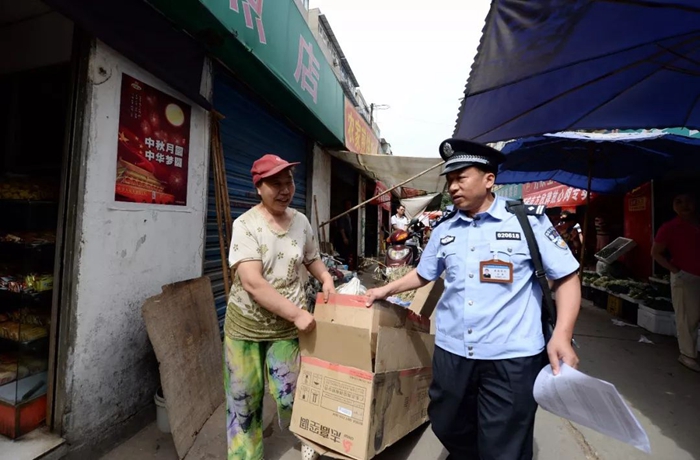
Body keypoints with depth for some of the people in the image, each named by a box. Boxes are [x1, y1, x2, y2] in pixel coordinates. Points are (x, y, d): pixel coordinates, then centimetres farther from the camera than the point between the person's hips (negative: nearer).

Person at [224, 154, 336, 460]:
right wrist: (298, 313, -26)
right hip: (245, 326, -1)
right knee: (243, 400, 15)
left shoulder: (301, 222, -2)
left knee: (288, 396, 7)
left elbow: (311, 259, 15)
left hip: (286, 327, 2)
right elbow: (252, 283, -25)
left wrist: (326, 278, -4)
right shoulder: (246, 225, -15)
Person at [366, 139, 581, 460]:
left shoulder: (528, 221, -7)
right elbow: (423, 275, 16)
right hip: (451, 352, 4)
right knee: (449, 429, 23)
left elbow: (566, 277, -4)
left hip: (512, 356, -4)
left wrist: (562, 335, -15)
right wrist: (387, 290, 11)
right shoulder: (443, 230, 5)